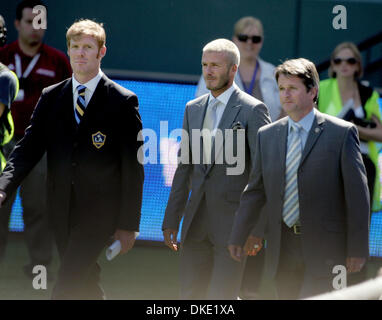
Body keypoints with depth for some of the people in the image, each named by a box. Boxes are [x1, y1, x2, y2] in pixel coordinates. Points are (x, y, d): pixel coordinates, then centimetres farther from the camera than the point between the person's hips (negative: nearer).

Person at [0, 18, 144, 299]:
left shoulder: (123, 102, -4)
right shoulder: (51, 97, 9)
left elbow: (134, 168, -4)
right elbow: (28, 148, 2)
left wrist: (129, 225, -7)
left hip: (100, 211, -5)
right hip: (63, 211, 5)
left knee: (66, 290, -14)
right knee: (85, 286, 15)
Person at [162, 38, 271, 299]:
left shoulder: (252, 110, -6)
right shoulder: (193, 109, 14)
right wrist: (171, 219, 14)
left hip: (232, 222, -6)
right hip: (196, 223, 6)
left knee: (222, 297, -8)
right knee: (191, 296, 6)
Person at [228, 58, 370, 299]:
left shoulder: (342, 133, -3)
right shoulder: (267, 136, 11)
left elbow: (357, 193, -4)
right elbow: (255, 191, 15)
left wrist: (358, 249, -8)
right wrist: (238, 237, 10)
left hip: (323, 247, -5)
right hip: (280, 248, 5)